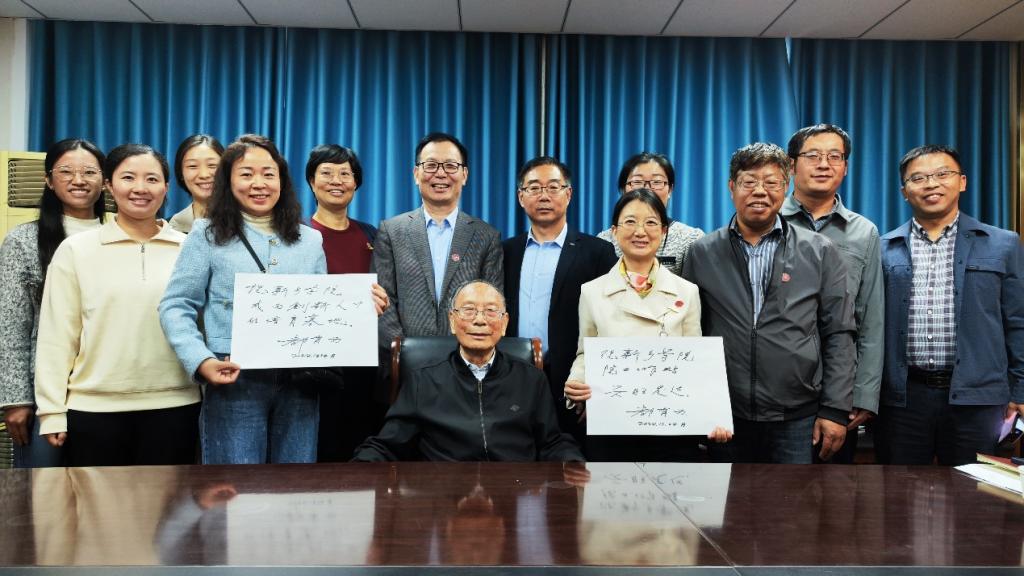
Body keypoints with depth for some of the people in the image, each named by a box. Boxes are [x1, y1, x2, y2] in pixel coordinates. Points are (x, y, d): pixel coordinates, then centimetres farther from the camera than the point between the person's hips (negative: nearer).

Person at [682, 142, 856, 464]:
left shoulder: (820, 252, 4)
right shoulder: (703, 254, 5)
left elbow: (838, 335, 3)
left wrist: (836, 410, -3)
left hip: (798, 420, 0)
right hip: (724, 420, 1)